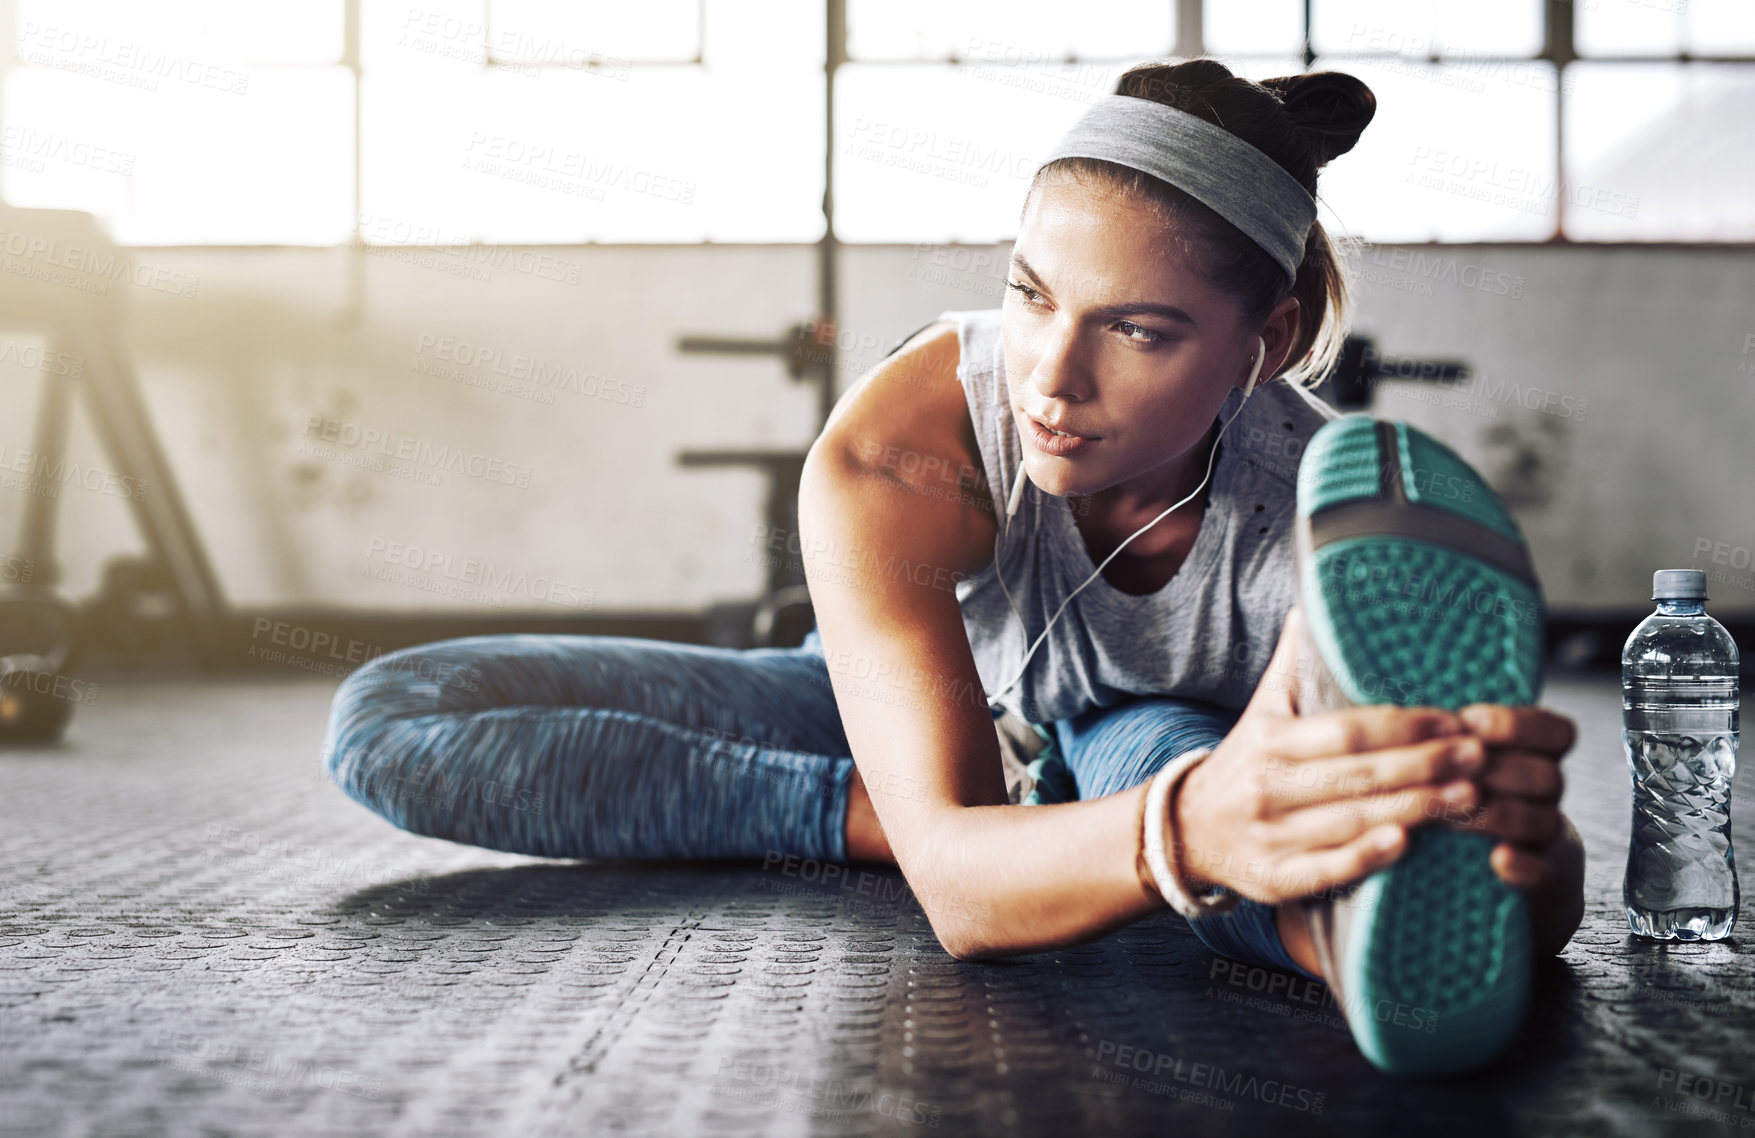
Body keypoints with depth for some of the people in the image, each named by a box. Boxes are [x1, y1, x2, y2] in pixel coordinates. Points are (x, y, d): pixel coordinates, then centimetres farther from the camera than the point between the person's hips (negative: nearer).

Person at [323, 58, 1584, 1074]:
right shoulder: (887, 460, -37)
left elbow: (1545, 920, -38)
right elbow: (958, 884, -48)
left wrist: (1525, 834, -65)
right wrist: (1192, 832, -72)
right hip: (906, 709, 4)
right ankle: (869, 811, -20)